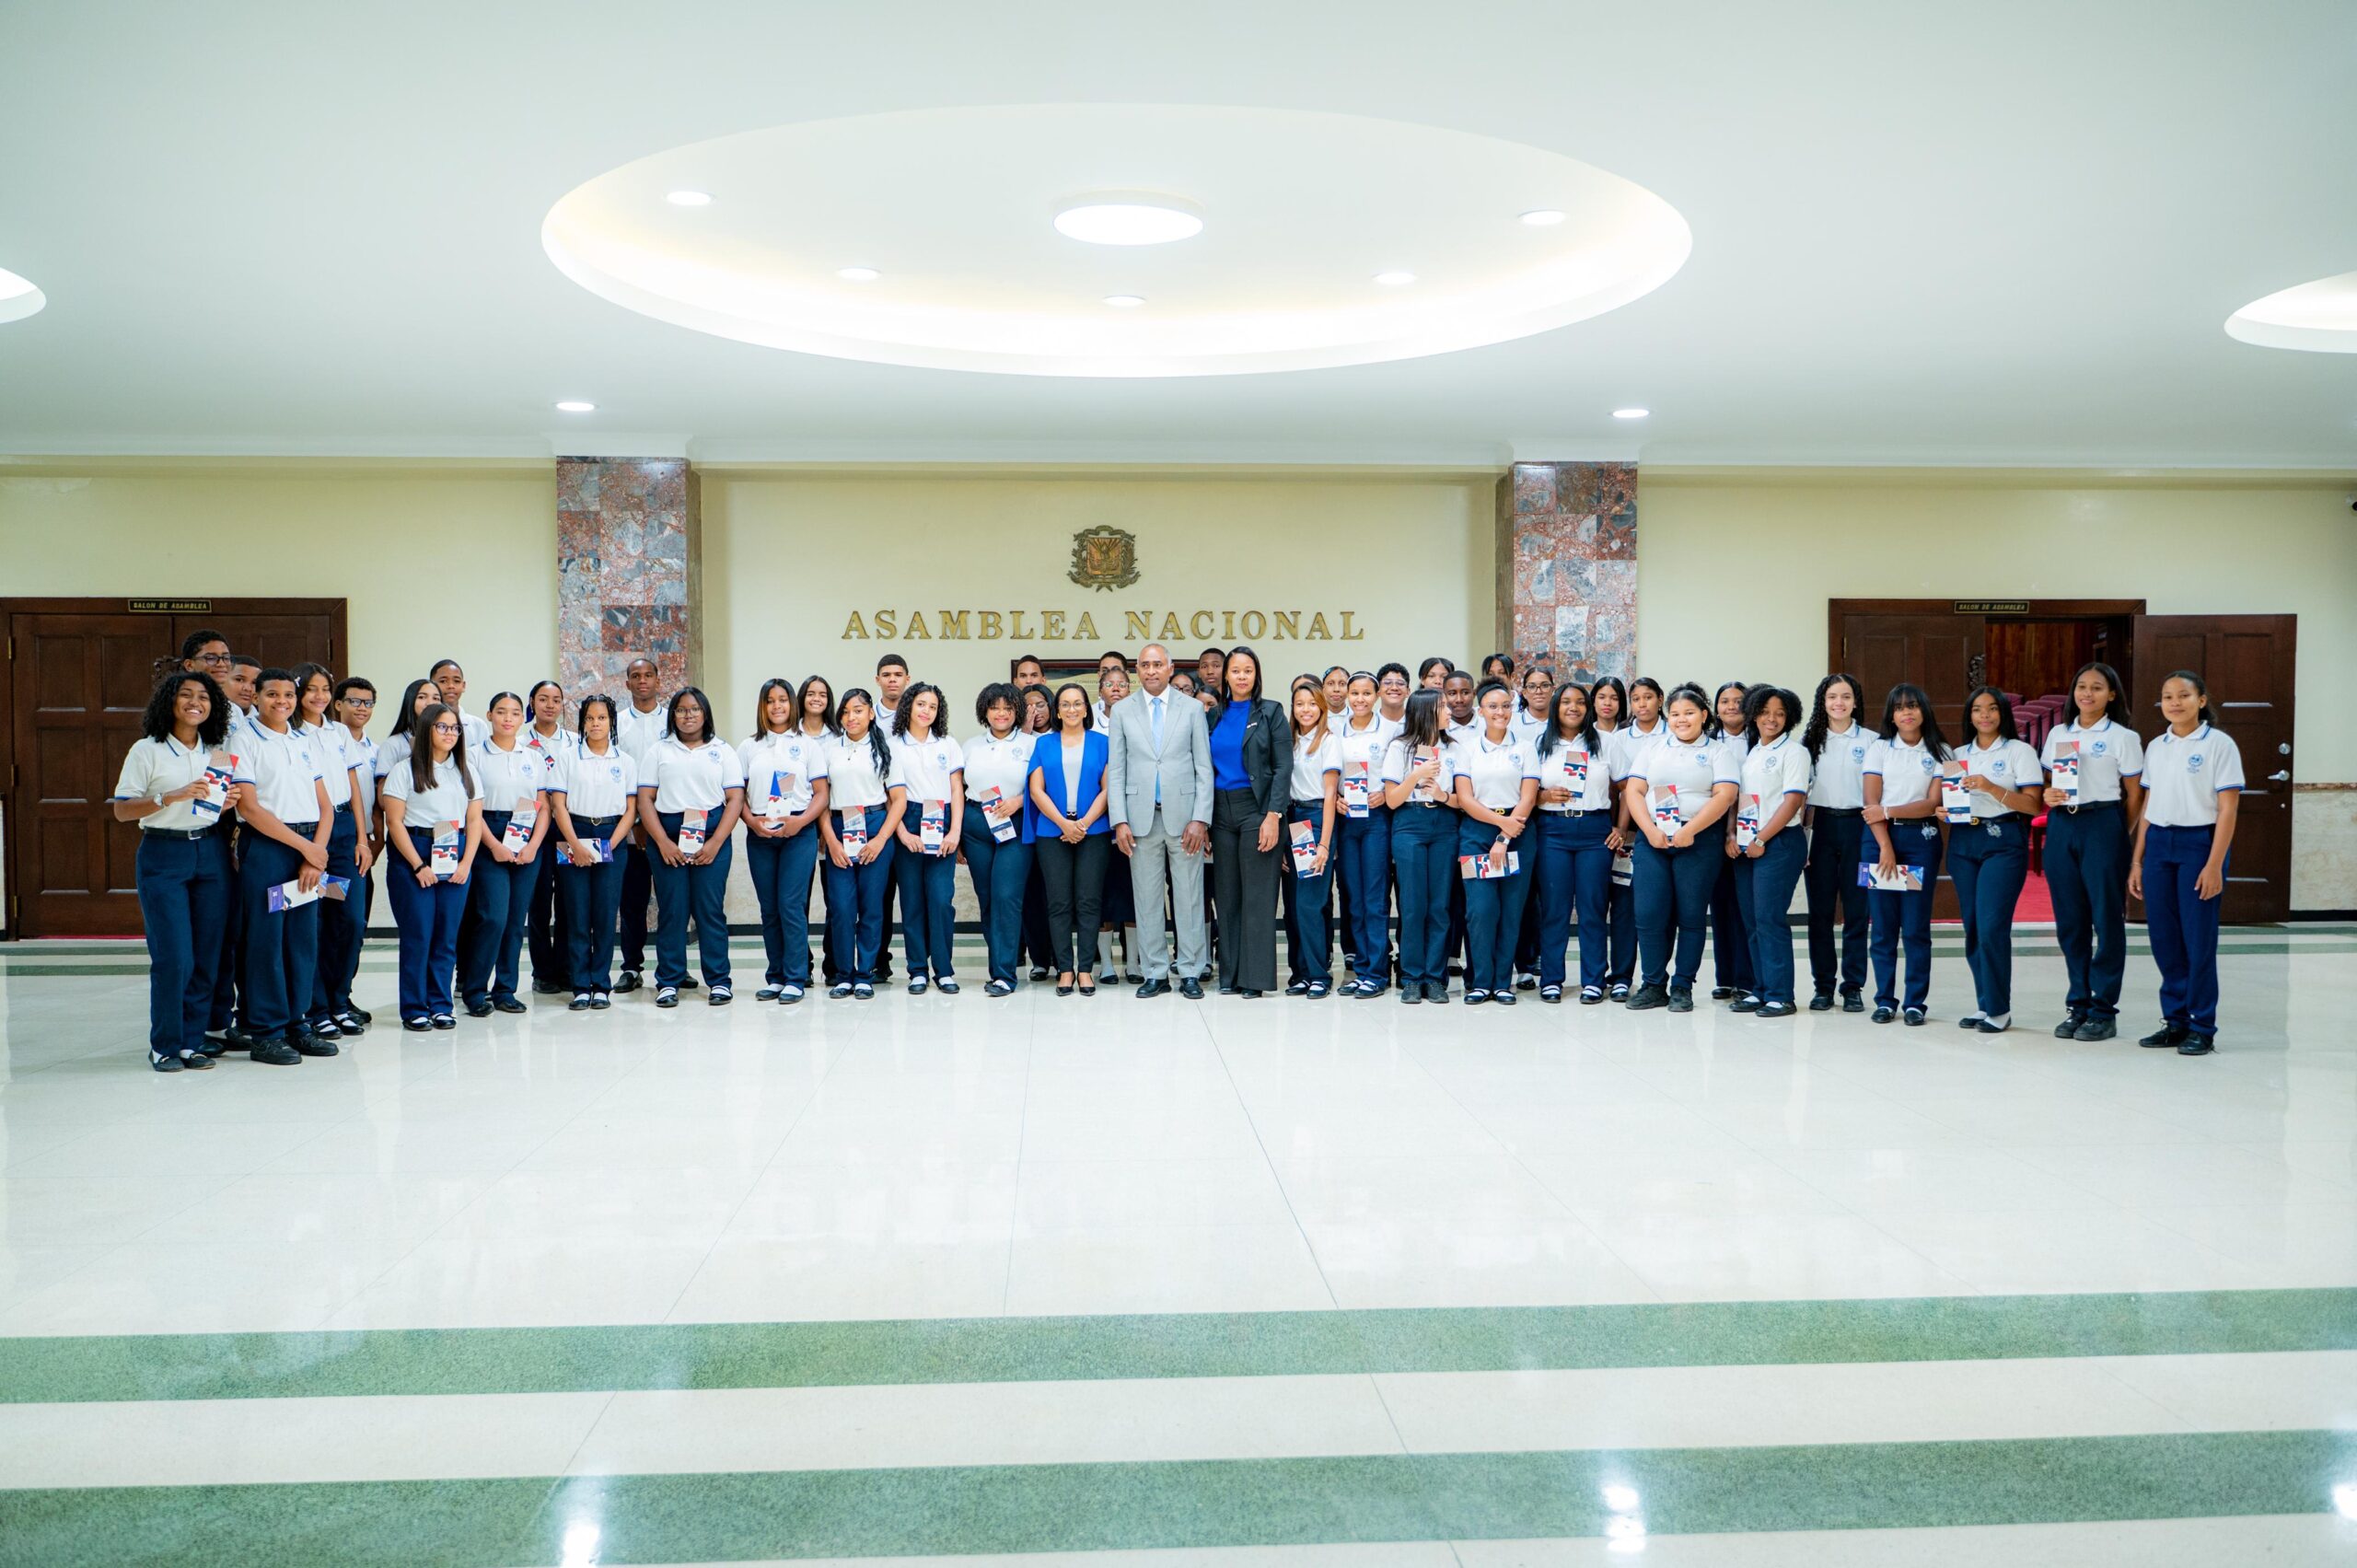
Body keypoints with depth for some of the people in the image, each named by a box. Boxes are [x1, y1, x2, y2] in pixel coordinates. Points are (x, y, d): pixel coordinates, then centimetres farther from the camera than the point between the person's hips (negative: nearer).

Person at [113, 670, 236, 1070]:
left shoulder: (217, 752, 13)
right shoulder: (147, 750, 0)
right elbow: (121, 810, -4)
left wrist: (232, 802, 0)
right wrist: (170, 797, -18)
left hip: (212, 853, 4)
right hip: (163, 856, -4)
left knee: (208, 956, 2)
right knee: (173, 958, -7)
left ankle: (191, 1040, 12)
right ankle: (165, 1045, 6)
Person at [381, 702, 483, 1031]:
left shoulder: (466, 772, 14)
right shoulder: (405, 770, 0)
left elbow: (474, 820, 11)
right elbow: (394, 821, -5)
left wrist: (466, 863, -2)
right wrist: (419, 865, -11)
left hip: (456, 859, 4)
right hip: (413, 855, -4)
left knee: (447, 935, 3)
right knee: (418, 934, -4)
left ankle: (440, 1005, 11)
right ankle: (414, 1009, 5)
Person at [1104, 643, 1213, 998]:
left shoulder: (1192, 710, 5)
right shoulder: (1122, 713, 8)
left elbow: (1204, 769, 2)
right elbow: (1115, 771, 6)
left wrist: (1200, 819, -6)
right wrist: (1119, 821, -3)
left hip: (1183, 816, -1)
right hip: (1141, 818, 1)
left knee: (1189, 898, 2)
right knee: (1146, 899, 4)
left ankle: (1190, 972, 10)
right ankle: (1154, 973, 13)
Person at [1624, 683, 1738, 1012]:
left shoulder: (1717, 752, 6)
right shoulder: (1651, 748, 15)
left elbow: (1725, 795, -6)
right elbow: (1633, 791, 6)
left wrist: (1690, 830, -15)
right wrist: (1650, 830, -9)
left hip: (1699, 841, -2)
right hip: (1652, 839, 2)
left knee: (1691, 915, 1)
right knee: (1649, 913, -3)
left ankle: (1682, 988, 11)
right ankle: (1653, 985, 8)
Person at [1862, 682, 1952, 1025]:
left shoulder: (1940, 752, 5)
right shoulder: (1879, 748, 7)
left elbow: (1933, 804, -4)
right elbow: (1872, 802, -2)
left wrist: (1888, 811, -12)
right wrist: (1885, 847, -11)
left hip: (1922, 839, -1)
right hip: (1881, 836, 1)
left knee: (1916, 926, -2)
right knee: (1883, 926, 2)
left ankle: (1916, 1001, 6)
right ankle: (1885, 999, 9)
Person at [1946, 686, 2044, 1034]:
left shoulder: (2019, 751, 1)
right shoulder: (1958, 755, 15)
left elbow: (2033, 805, -7)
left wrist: (1992, 788, -19)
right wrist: (1944, 811, -1)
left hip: (2004, 841, -5)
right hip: (1963, 841, 5)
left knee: (1991, 927, -12)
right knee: (1972, 927, 4)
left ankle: (1999, 1009, -2)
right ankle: (1984, 1004, 14)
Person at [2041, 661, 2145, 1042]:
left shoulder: (2123, 738, 0)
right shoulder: (2057, 734, 13)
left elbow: (2134, 795, 0)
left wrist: (2121, 836, -2)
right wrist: (2048, 796, -3)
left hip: (2102, 824, -4)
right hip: (2061, 825, 4)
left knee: (2106, 917, -2)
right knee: (2069, 918, 6)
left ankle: (2104, 1011, 4)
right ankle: (2078, 1005, 15)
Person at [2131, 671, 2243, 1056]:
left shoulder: (2219, 744, -5)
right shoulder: (2155, 747, 11)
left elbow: (2227, 809, -8)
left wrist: (2214, 864, -15)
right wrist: (2137, 861, 10)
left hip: (2199, 842, -5)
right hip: (2158, 842, 5)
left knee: (2198, 940, -2)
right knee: (2163, 938, 6)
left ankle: (2202, 1028, 8)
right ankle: (2175, 1021, 17)